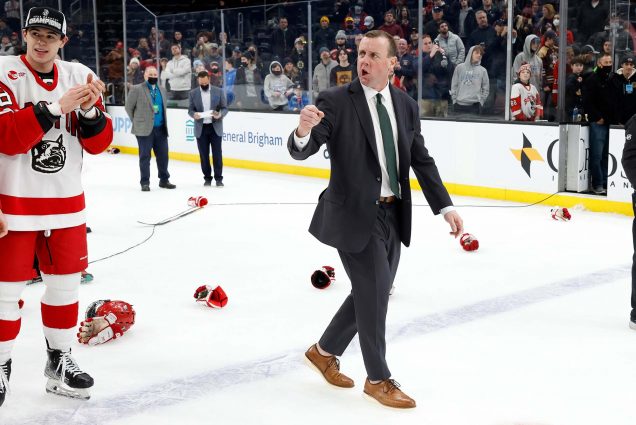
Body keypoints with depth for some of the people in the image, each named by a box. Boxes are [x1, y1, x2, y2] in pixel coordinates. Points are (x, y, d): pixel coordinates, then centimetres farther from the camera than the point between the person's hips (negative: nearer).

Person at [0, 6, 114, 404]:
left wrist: (90, 109, -16)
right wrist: (56, 107, -26)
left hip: (67, 202, 4)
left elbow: (98, 143, 2)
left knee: (65, 283, 13)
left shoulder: (79, 76, 4)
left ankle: (60, 360, 29)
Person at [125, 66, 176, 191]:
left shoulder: (162, 90, 13)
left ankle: (164, 180, 18)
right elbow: (129, 107, 0)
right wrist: (137, 121, 6)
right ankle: (145, 182, 7)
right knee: (145, 156, 1)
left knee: (163, 155, 7)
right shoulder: (137, 89, -5)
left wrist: (164, 123, 13)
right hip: (144, 129, -5)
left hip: (161, 129, 5)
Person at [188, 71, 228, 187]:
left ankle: (218, 178, 5)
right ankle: (207, 178, 15)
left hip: (215, 127, -1)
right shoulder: (193, 93, 4)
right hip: (201, 128, 1)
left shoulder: (219, 91, 1)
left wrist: (220, 114, -18)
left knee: (217, 154, -1)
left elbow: (225, 108, 3)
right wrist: (194, 114, -17)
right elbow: (190, 109, 6)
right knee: (204, 155, 5)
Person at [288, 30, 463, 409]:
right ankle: (378, 379, 16)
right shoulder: (335, 101, -10)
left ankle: (325, 351, 37)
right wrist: (303, 131, -40)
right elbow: (302, 151, -17)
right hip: (355, 214, -6)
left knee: (373, 293, 16)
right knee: (374, 292, -3)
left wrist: (446, 207, 3)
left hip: (393, 215, 6)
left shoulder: (407, 105, 5)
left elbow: (422, 161, 9)